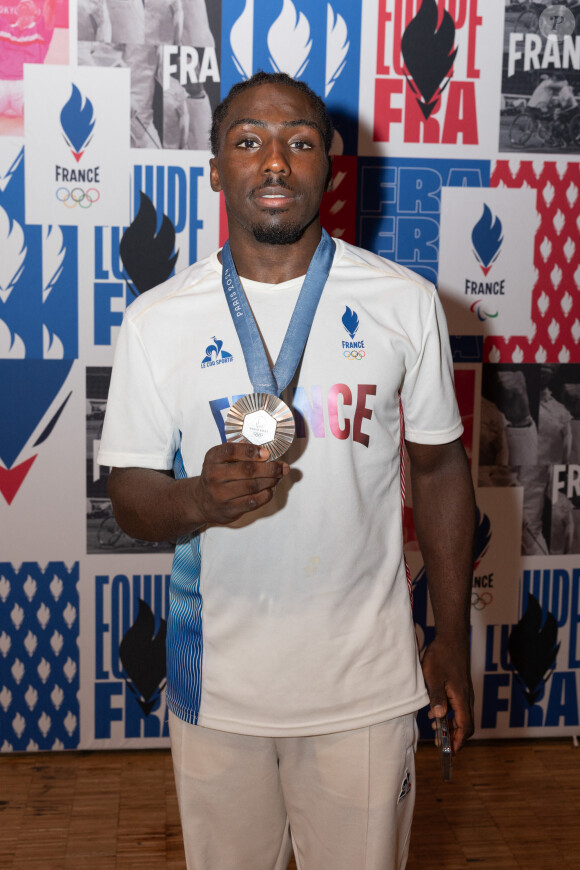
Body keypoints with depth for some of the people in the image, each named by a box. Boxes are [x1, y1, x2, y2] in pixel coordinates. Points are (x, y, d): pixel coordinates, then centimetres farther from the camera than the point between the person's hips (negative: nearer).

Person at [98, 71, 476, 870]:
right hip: (217, 682, 1)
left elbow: (439, 466, 3)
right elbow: (129, 494, -2)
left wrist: (451, 639, 4)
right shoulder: (157, 320, -5)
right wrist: (200, 500, -25)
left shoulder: (406, 303, -4)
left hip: (366, 682, 0)